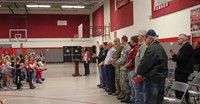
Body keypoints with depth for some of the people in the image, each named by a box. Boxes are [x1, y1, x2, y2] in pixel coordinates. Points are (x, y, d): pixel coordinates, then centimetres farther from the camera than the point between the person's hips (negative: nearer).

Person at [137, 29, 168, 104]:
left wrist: (140, 72, 1)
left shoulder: (151, 48, -17)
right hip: (161, 76, 10)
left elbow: (145, 63, -18)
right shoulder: (160, 47, 16)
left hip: (153, 78, -10)